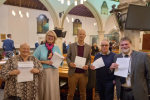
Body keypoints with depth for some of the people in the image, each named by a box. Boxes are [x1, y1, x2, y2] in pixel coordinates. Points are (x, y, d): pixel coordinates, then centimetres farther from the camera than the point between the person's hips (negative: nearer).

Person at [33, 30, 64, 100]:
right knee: (43, 91, 6)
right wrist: (44, 61, -13)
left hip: (54, 72, 2)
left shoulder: (57, 48, 8)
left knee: (53, 91, 7)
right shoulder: (40, 47, 2)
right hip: (43, 72, -2)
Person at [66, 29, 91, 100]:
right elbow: (67, 57, 5)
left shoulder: (88, 47, 5)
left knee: (83, 93, 13)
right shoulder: (71, 46, 1)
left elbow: (89, 59, 8)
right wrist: (70, 63, -15)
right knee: (70, 93, 8)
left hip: (84, 74, 1)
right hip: (73, 73, -1)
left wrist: (88, 65, -12)